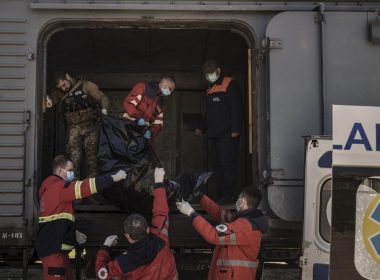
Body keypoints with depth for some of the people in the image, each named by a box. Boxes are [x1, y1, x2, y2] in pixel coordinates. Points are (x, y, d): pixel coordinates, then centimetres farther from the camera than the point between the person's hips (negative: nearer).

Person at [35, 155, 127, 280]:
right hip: (53, 249, -11)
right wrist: (114, 178, -20)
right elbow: (85, 187, -22)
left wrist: (74, 233, 16)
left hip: (57, 247, 11)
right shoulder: (58, 187, -14)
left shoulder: (51, 187, 18)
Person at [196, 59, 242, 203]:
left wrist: (235, 129, -18)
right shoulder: (210, 89, 22)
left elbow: (236, 108, -12)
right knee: (217, 166, 5)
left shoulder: (230, 84, -3)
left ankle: (228, 195, -11)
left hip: (227, 134, -8)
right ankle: (222, 195, 8)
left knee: (227, 164, -12)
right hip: (214, 134, 8)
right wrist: (202, 128, 21)